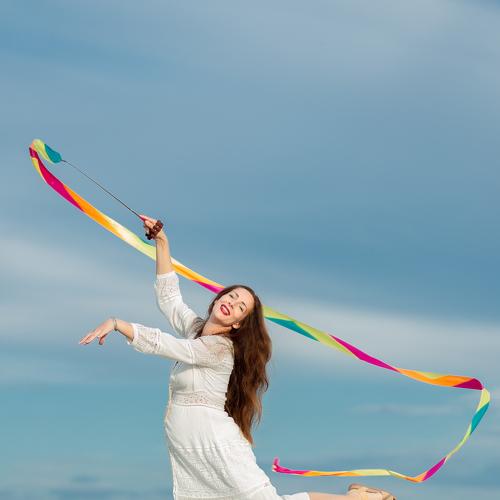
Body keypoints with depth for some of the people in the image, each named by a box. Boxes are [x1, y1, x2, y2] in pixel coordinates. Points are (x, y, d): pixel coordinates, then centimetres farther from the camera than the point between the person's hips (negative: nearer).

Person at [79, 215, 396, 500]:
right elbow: (168, 298, 20)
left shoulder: (219, 348, -13)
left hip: (215, 442, -9)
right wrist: (162, 242, 16)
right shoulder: (195, 328, 11)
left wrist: (116, 323, -18)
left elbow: (161, 344, -20)